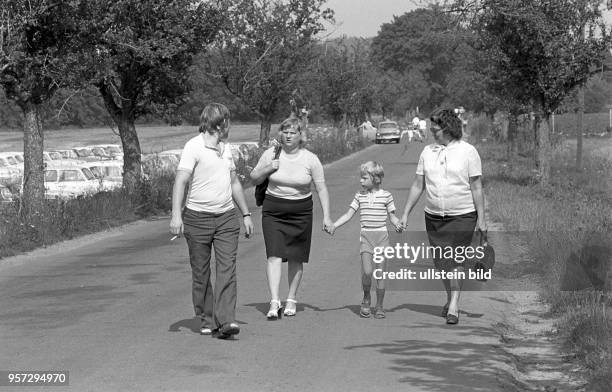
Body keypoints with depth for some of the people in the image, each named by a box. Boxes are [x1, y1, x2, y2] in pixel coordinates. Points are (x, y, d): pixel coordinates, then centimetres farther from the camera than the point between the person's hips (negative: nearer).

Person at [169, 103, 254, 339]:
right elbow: (180, 181, -16)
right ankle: (207, 321, 15)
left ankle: (226, 321, -15)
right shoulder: (194, 147, -8)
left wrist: (246, 214, 24)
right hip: (198, 218, -5)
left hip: (226, 217, 5)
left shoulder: (225, 149, 15)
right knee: (201, 274, 3)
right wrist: (176, 215, -26)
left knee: (227, 270, -9)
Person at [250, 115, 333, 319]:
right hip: (273, 211, 0)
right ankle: (274, 302, -18)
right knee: (274, 255, -13)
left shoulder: (310, 159, -2)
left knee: (296, 259, 7)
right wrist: (268, 169, -9)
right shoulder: (270, 154, 1)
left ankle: (291, 300, 23)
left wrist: (326, 216, -7)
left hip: (300, 212, 0)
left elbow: (321, 189, 0)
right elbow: (254, 179, 11)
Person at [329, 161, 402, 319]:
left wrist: (398, 224, -14)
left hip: (382, 236, -1)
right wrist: (334, 225, -4)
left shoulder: (386, 195, 1)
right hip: (365, 236, 1)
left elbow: (392, 216, 6)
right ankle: (366, 300, 10)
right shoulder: (360, 196, 7)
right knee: (367, 271, -14)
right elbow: (348, 215, 8)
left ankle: (379, 306, 12)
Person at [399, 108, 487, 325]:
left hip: (462, 217, -4)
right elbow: (418, 185, 11)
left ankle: (454, 307, -5)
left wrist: (481, 218, -6)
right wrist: (405, 213, 8)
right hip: (433, 216, 4)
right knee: (441, 261, 8)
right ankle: (450, 298, 28)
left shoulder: (468, 152, -4)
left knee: (456, 260, -8)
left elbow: (476, 187, -3)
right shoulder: (427, 152, 6)